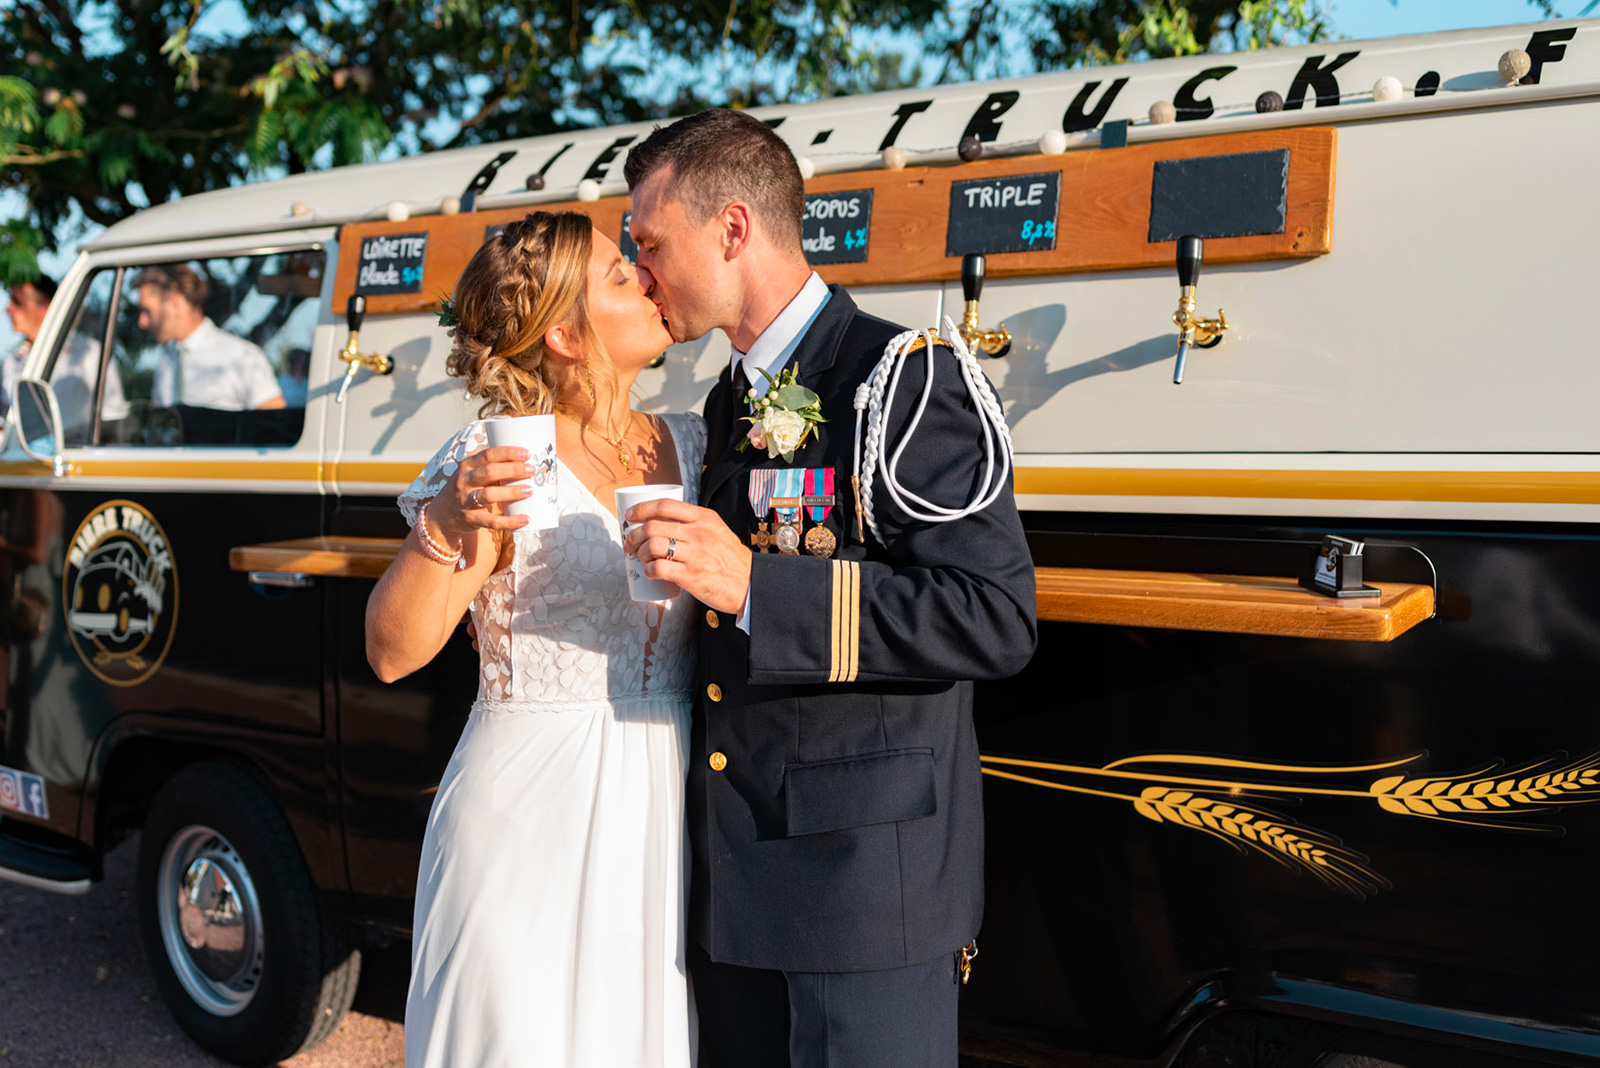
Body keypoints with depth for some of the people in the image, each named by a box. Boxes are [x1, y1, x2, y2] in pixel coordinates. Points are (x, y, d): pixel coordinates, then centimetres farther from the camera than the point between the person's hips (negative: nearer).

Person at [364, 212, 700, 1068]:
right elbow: (392, 651, -17)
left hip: (665, 812, 5)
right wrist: (446, 527, -31)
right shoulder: (499, 459, -10)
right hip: (533, 814, -5)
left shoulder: (690, 443, 7)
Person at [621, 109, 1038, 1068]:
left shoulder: (907, 381, -12)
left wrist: (753, 586, -27)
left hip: (868, 871, -8)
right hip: (741, 878, 8)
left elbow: (996, 619, -22)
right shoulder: (732, 402, 16)